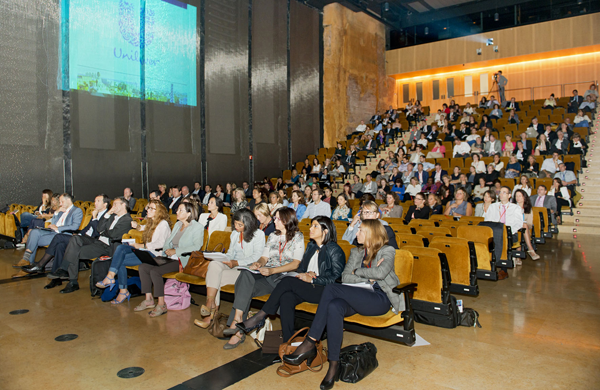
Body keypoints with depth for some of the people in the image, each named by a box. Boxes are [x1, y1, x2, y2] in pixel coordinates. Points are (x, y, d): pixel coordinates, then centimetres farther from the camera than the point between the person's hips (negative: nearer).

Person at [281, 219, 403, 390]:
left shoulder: (388, 251, 5)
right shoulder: (356, 252, 21)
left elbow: (380, 272, -15)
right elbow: (345, 277, 8)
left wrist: (357, 271, -3)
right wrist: (368, 279, -4)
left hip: (380, 299, -5)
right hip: (358, 298, 6)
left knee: (332, 288, -27)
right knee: (334, 307, -32)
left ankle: (309, 344, -24)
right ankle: (334, 365, -30)